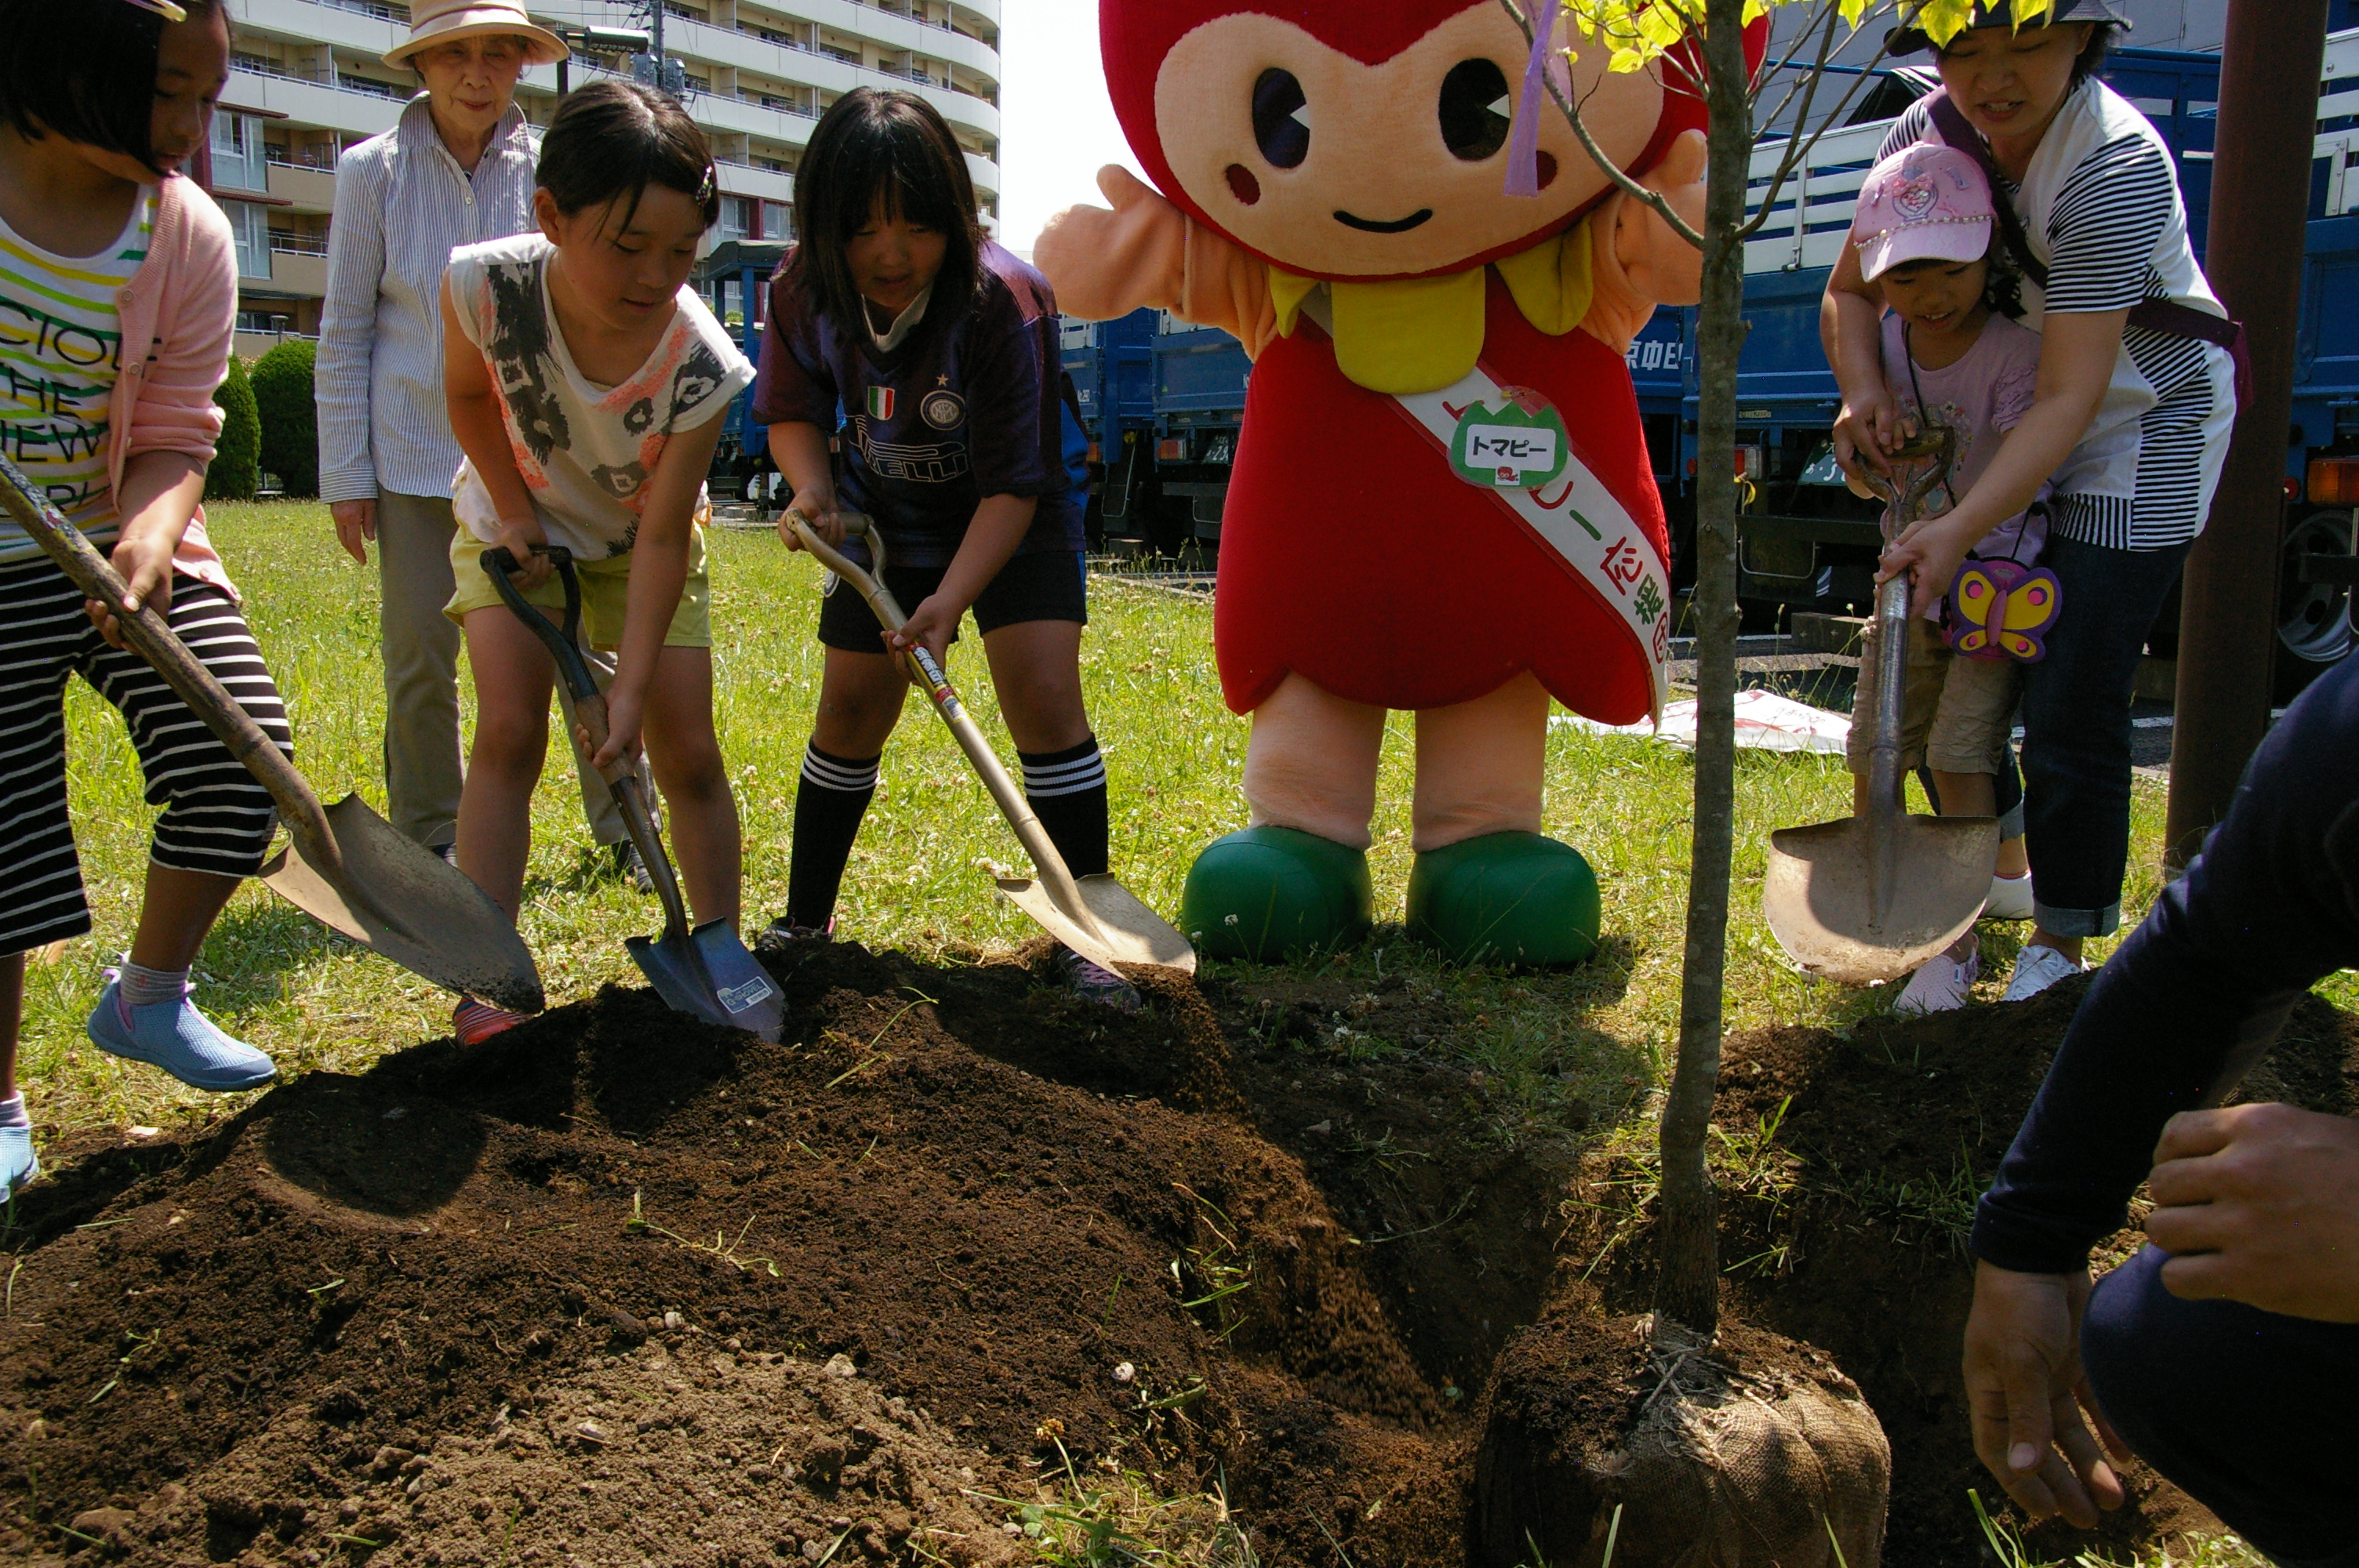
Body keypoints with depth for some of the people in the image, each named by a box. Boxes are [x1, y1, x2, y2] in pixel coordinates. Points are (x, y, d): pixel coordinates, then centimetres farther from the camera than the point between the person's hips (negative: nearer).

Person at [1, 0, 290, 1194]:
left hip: (124, 544, 3)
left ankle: (148, 999, 20)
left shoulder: (190, 234, -7)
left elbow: (175, 441, -5)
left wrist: (149, 535, -25)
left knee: (243, 760, -9)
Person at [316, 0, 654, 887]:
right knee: (419, 655, 4)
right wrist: (346, 474, 0)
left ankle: (625, 826, 13)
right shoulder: (373, 172, 2)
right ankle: (430, 841, 20)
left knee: (589, 644, 0)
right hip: (417, 455, 0)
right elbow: (343, 336, 4)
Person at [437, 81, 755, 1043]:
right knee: (509, 731, -14)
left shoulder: (700, 365, -33)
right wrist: (513, 510, -14)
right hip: (516, 520, 0)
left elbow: (664, 534, -26)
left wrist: (631, 688, -29)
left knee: (687, 752, -3)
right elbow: (469, 395, -6)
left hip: (639, 539, 0)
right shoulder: (487, 287, -30)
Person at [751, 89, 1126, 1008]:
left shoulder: (1006, 302, -31)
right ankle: (804, 919, 24)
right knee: (850, 709, 6)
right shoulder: (805, 294, -18)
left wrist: (948, 602, -39)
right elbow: (793, 412, -1)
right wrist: (811, 487, -22)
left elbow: (1012, 488, -29)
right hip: (886, 519, 4)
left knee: (1046, 699, -18)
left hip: (1013, 521, -3)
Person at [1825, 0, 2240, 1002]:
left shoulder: (2117, 169, -30)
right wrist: (1865, 391, -21)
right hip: (2005, 417, 7)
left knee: (2072, 707, -10)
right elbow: (1851, 290, 0)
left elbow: (2069, 401, -34)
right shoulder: (1928, 135, -11)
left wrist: (1962, 529, -45)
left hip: (2146, 428, -6)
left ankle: (2061, 941, 9)